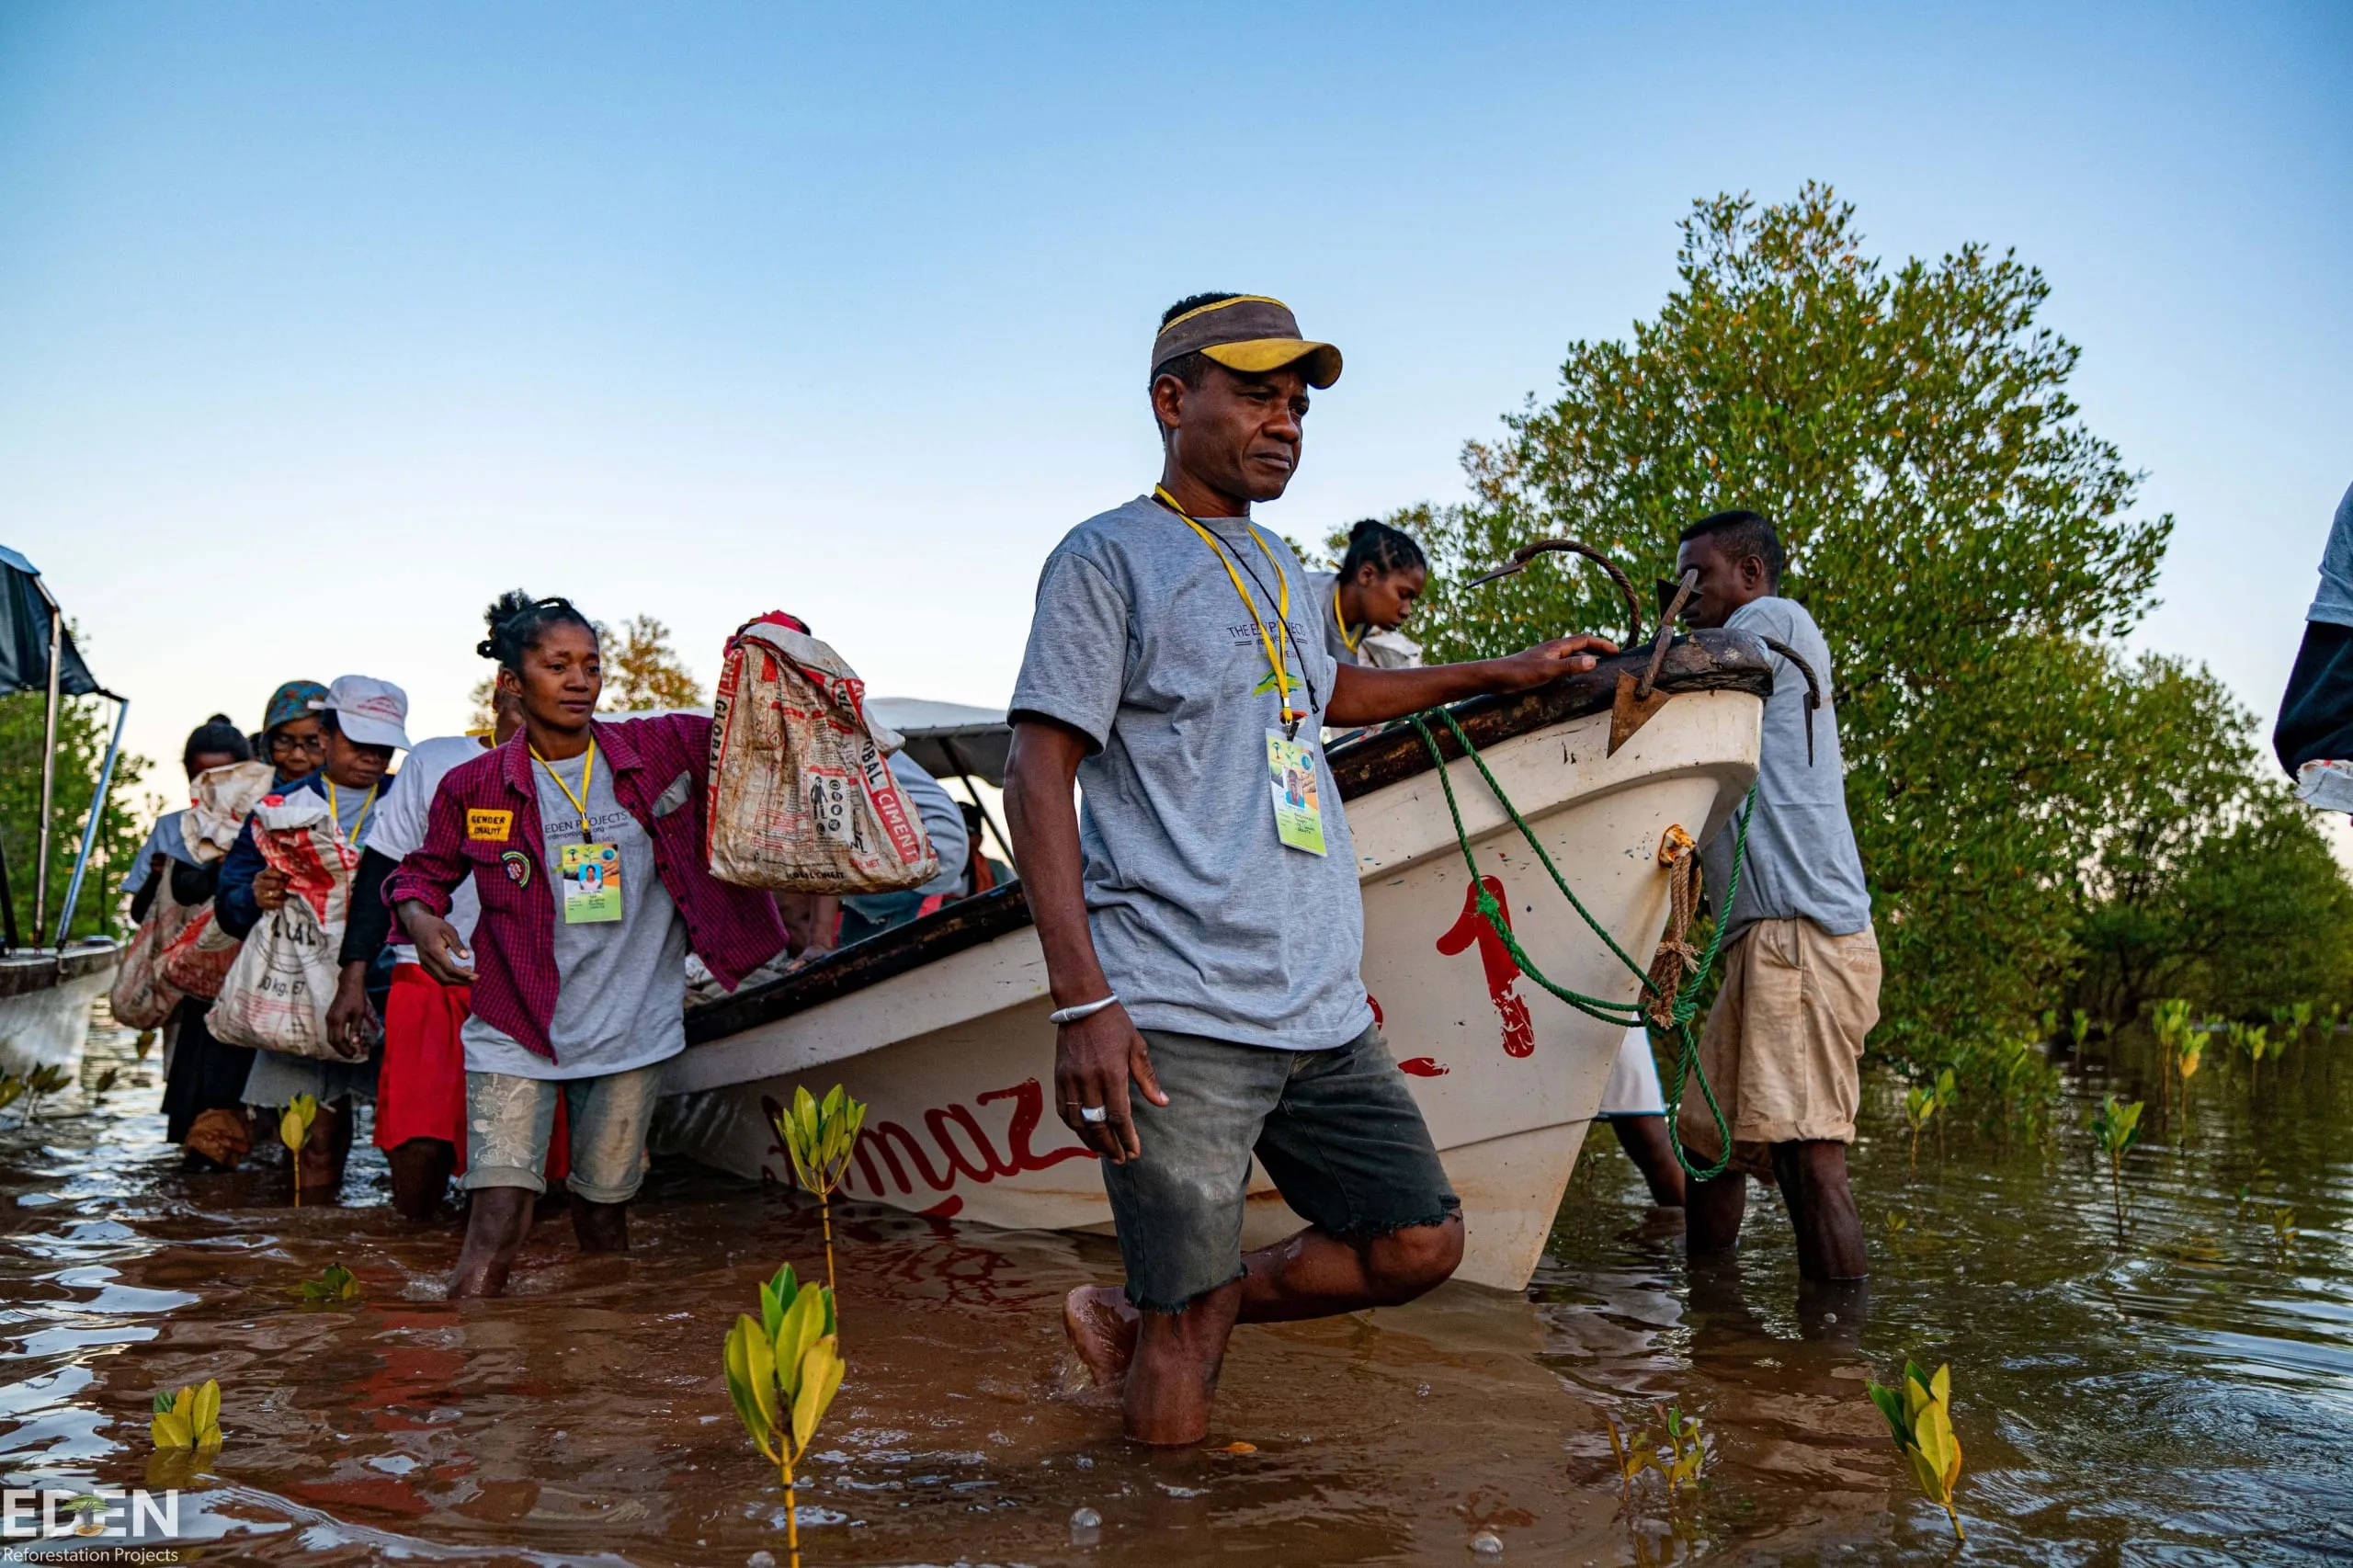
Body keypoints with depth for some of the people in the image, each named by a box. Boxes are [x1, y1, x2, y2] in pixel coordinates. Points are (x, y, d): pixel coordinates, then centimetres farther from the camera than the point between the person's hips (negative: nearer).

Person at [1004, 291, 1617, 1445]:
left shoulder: (1274, 565, 20)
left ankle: (1147, 1317, 19)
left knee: (1420, 1243, 9)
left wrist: (1503, 675, 41)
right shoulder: (1108, 556, -3)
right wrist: (1082, 1000, -18)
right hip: (1177, 1013, -7)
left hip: (1321, 1005, 8)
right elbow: (1037, 770, -10)